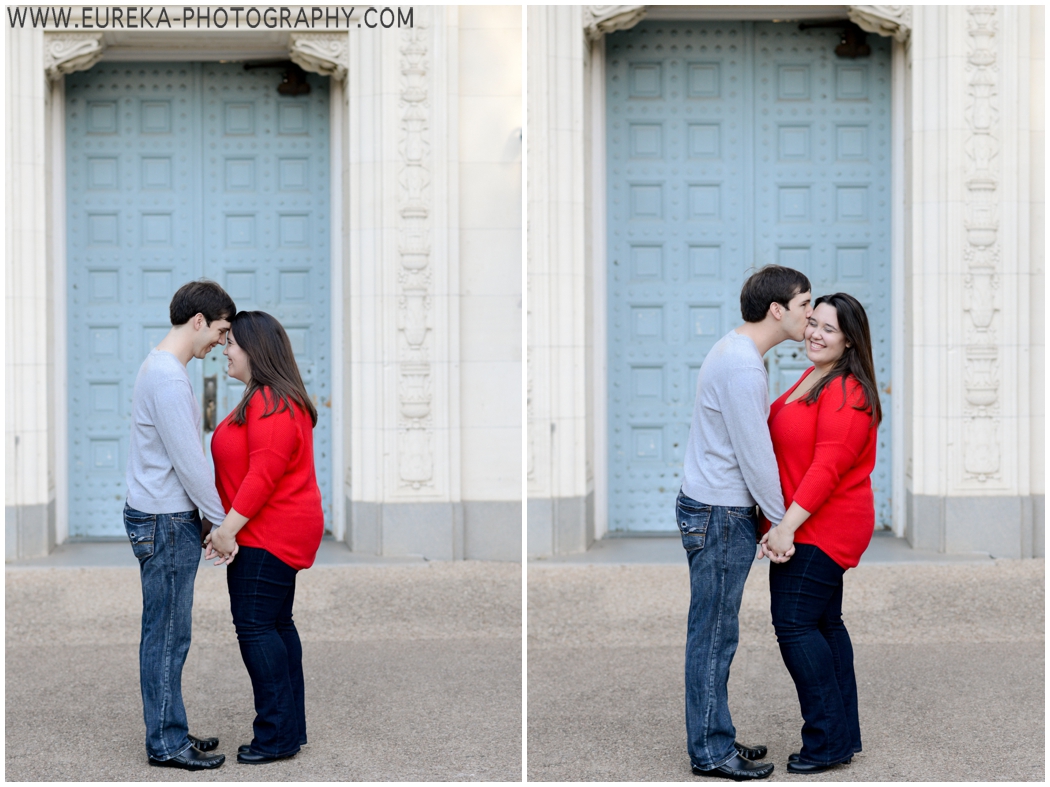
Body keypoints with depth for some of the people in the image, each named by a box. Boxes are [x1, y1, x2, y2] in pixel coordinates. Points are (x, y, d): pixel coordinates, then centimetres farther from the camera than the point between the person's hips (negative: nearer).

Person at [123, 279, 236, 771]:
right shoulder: (168, 376, -19)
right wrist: (222, 521, -11)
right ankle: (165, 743, 4)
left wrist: (210, 516, 18)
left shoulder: (162, 368, 14)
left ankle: (170, 732, 21)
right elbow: (188, 462, -19)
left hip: (170, 518, 10)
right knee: (167, 635, -3)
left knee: (168, 633, 14)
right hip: (164, 522, -10)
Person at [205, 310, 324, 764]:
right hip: (276, 533, 11)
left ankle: (277, 735, -6)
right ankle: (292, 728, 20)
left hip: (269, 535, -11)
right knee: (276, 625, 14)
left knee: (255, 627, -9)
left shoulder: (271, 404, -18)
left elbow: (264, 474, -24)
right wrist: (232, 526, 17)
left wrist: (230, 527, -22)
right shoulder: (266, 399, 17)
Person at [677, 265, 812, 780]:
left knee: (716, 633, 15)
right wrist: (781, 519, -8)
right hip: (719, 514, -10)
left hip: (721, 510, 10)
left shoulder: (738, 352, 13)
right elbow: (754, 454, -18)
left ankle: (716, 738, 23)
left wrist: (773, 513, 16)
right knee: (713, 635, -2)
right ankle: (709, 752, 5)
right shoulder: (742, 365, -20)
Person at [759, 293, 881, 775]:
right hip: (811, 527, 10)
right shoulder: (813, 379, 15)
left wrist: (787, 526, -26)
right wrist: (784, 525, 15)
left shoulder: (847, 392, -18)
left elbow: (828, 467, -24)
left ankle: (827, 740, -3)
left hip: (821, 529, -10)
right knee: (823, 623, 13)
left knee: (795, 623, -10)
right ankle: (844, 735, 21)